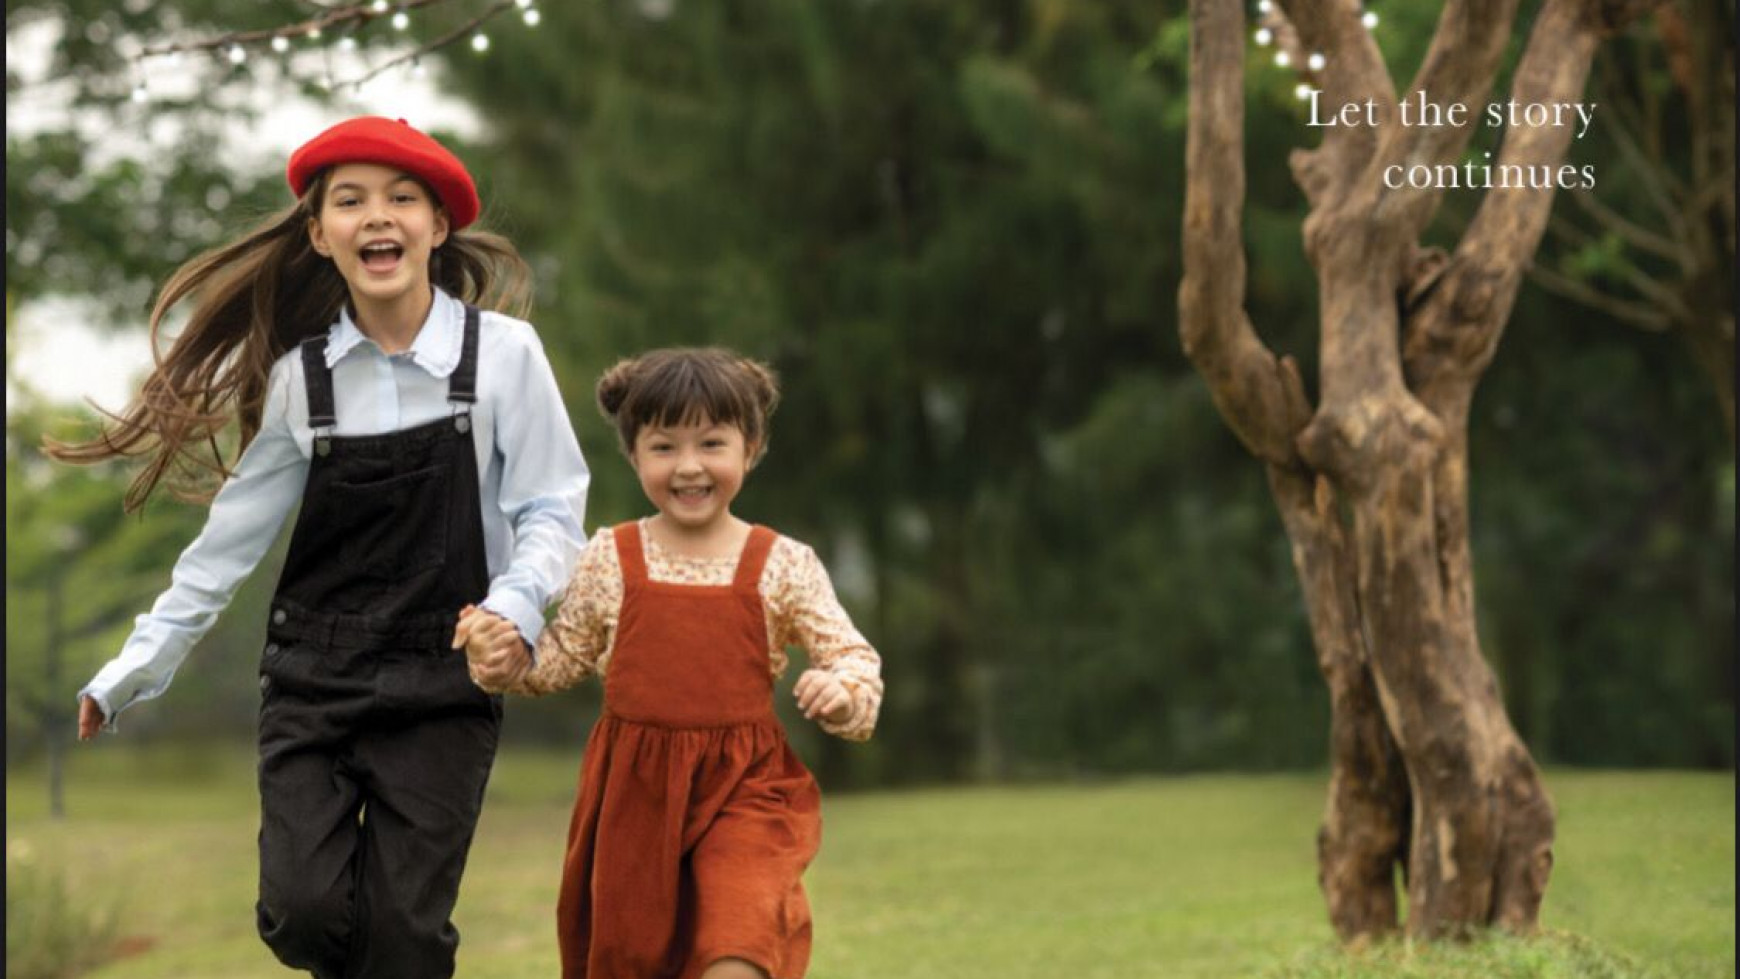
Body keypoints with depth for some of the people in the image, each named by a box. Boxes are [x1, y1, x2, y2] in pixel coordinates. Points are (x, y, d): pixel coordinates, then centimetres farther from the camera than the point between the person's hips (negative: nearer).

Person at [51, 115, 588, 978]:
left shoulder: (502, 353, -6)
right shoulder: (301, 376, 2)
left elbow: (550, 511, -3)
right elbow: (235, 530, 8)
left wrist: (516, 603, -22)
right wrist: (141, 663, 9)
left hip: (441, 686, -2)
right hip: (313, 679, 2)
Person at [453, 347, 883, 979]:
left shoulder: (783, 566, -3)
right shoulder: (611, 560, 1)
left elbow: (853, 658, -1)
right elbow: (564, 657, 12)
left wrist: (843, 692, -22)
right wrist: (505, 659, -6)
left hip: (742, 789, -2)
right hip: (633, 788, 2)